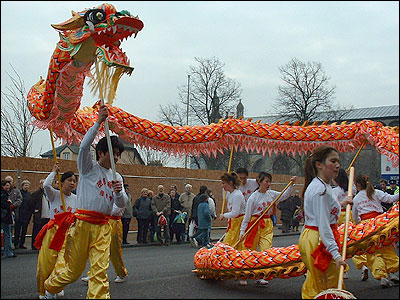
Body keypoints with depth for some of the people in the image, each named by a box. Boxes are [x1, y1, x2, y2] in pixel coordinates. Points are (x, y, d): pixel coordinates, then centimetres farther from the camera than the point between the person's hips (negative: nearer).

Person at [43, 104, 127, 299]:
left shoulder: (116, 177, 15)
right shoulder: (89, 167, 3)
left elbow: (121, 204, 7)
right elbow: (84, 146, -17)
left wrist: (119, 193, -16)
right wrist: (98, 123, -20)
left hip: (103, 226, 4)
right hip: (83, 222, -4)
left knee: (100, 270, -8)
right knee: (74, 270, 6)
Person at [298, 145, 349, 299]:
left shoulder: (322, 185, 14)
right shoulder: (321, 189, -19)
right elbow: (323, 225, -25)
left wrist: (340, 205, 28)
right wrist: (336, 254, -28)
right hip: (320, 241, -10)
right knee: (333, 287, -4)